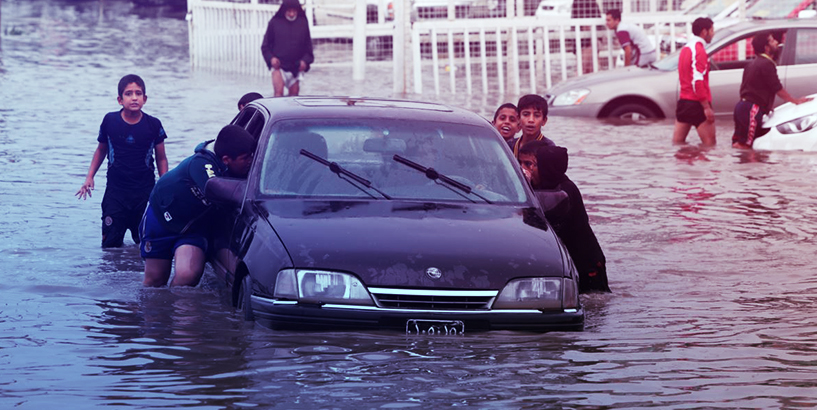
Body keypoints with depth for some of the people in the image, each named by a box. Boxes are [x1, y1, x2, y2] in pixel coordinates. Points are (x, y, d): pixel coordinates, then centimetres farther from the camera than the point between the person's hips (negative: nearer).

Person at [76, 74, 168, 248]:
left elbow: (161, 158, 5)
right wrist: (89, 177, 5)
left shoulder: (153, 125, -3)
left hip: (145, 191, 0)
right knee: (110, 244, -3)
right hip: (115, 191, 0)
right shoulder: (110, 121, -3)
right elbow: (101, 150, 12)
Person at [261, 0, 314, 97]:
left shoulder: (303, 23, 3)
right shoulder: (275, 23, -2)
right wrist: (271, 58, -11)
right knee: (278, 93, -16)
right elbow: (265, 45, 5)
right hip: (279, 66, -3)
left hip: (296, 67, 3)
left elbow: (308, 45, 11)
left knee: (294, 94, 7)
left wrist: (305, 60, -3)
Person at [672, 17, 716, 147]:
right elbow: (697, 81, -22)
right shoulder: (699, 50, -14)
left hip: (683, 101, 9)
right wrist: (707, 107, -22)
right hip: (697, 103, -9)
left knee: (677, 142, 6)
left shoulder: (686, 48, 16)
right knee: (710, 143, -5)